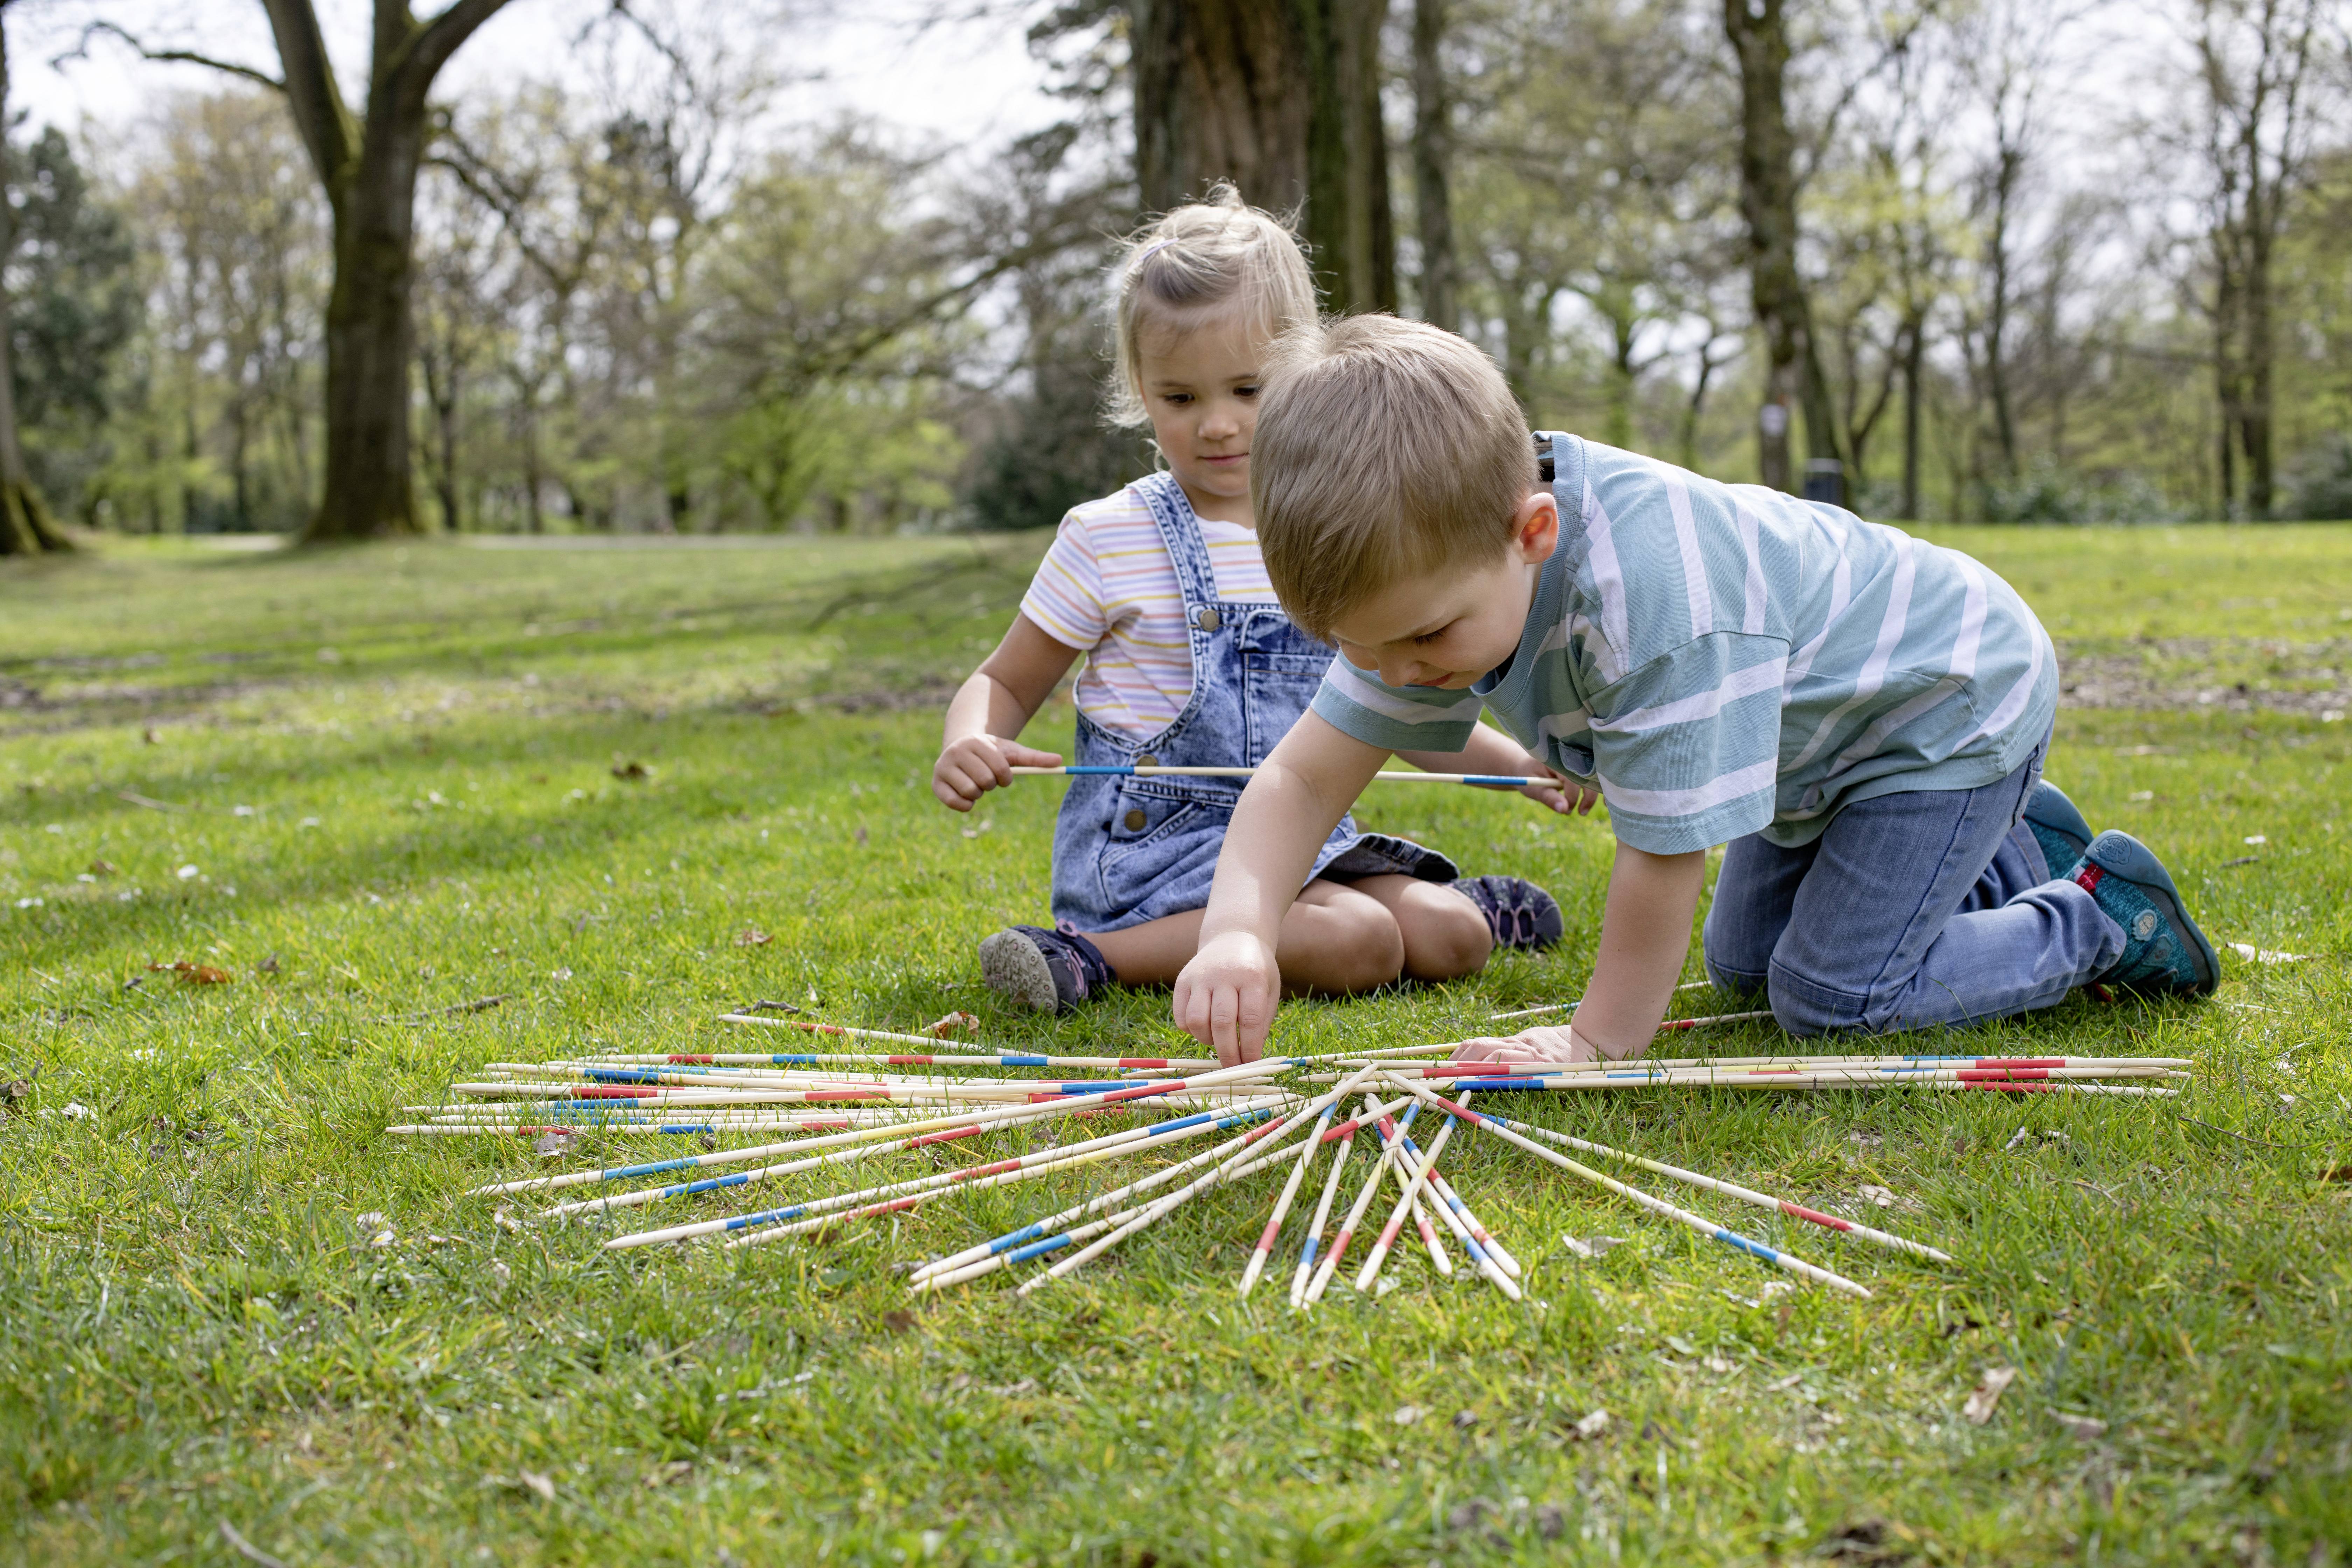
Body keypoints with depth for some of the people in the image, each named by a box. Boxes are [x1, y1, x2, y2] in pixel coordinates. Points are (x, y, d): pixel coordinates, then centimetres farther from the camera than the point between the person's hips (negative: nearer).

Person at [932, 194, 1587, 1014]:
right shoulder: (1107, 540, -6)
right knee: (1358, 944, -27)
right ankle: (1087, 956, -19)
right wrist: (968, 743, -22)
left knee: (1450, 937, -15)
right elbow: (1005, 681, 1)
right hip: (1149, 845, -4)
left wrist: (1520, 764, 7)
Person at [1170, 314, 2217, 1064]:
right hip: (1817, 724, 9)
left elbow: (1666, 851, -37)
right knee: (1743, 963, 19)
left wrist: (1599, 1039, -24)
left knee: (1831, 994, -14)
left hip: (1954, 698, -9)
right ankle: (2007, 854, 35)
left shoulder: (1649, 597, -46)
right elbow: (1303, 778, -18)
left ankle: (2101, 918, 7)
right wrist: (1239, 930, -36)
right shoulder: (1433, 571, -20)